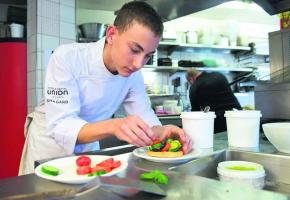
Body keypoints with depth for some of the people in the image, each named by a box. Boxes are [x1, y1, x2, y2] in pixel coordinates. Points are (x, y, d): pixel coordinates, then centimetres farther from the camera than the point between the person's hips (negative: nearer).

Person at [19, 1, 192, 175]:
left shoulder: (134, 74, -15)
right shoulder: (66, 57, -29)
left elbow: (145, 116, -10)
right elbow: (61, 126, -34)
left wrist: (162, 132, -33)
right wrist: (113, 126, -50)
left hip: (88, 145, 3)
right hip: (49, 140, -3)